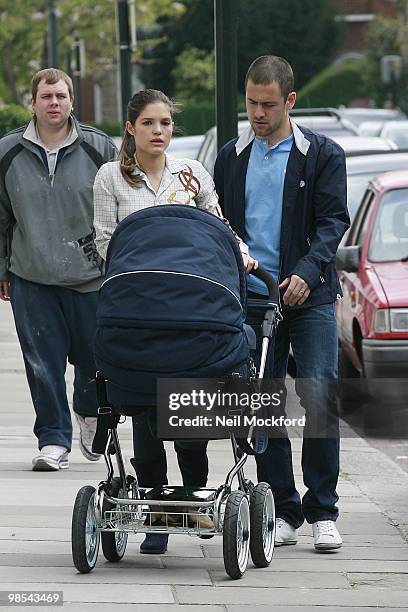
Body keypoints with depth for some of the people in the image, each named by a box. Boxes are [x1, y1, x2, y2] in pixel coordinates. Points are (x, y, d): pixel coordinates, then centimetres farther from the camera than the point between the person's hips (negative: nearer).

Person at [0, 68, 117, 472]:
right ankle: (54, 439, 7)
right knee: (43, 362, -2)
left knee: (93, 357, 6)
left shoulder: (99, 148, 0)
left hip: (91, 276, -1)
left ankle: (89, 412, 35)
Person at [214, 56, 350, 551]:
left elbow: (333, 221, -6)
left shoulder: (322, 155, 2)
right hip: (251, 298, 3)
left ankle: (322, 512, -2)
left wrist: (307, 272, -21)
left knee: (320, 399, -9)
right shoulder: (230, 158, 13)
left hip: (310, 294, -3)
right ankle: (282, 511, 9)